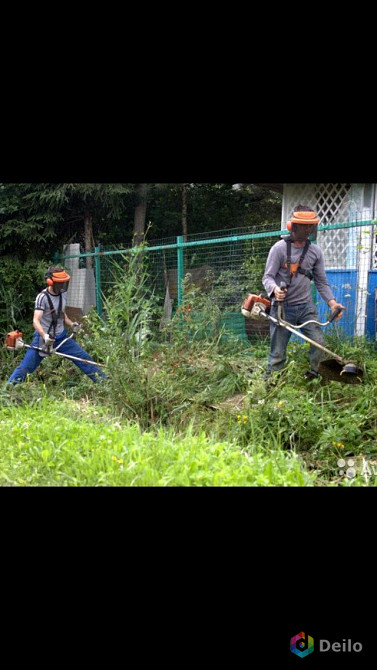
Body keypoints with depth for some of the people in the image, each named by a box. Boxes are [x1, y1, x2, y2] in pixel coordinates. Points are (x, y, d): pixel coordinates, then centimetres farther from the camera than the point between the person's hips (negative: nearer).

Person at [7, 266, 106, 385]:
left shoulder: (63, 294, 2)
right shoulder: (42, 297, -19)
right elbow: (36, 321, -28)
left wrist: (71, 324, 0)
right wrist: (44, 336, -45)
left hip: (61, 337, 6)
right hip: (43, 338, -6)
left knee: (84, 358, 6)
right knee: (25, 367, -5)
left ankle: (103, 381, 19)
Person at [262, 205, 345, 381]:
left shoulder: (315, 251, 8)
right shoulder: (280, 248, -5)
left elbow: (321, 281, 12)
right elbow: (267, 277, -7)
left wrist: (332, 302, -3)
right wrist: (275, 289, -30)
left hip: (306, 307, 3)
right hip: (283, 307, -3)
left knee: (319, 343, -12)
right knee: (278, 353, 0)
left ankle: (314, 378, 8)